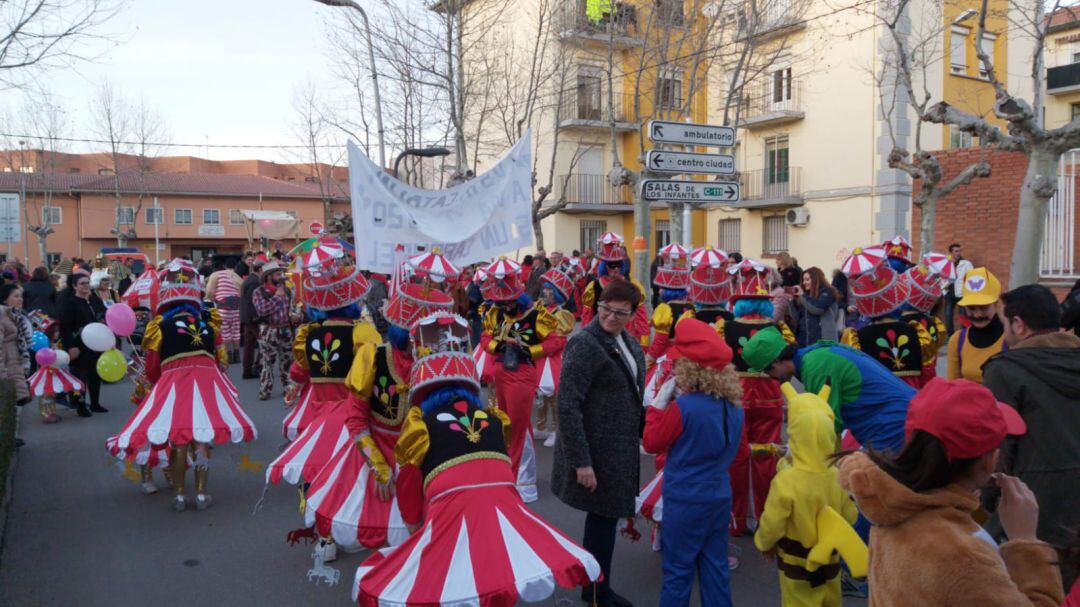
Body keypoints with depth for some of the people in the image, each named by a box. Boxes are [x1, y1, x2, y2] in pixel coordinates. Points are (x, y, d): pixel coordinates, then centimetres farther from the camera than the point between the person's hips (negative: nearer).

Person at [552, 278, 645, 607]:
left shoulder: (629, 343, 8)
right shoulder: (584, 344, -18)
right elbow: (567, 406, -23)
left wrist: (640, 439, 14)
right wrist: (581, 461, -24)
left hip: (620, 451, 8)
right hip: (597, 455, -8)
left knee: (604, 519, 18)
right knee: (601, 521, 2)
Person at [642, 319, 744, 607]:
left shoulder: (683, 407, -22)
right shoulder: (734, 407, -2)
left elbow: (651, 443, -10)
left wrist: (659, 402, -3)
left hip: (685, 500, -6)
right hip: (720, 497, 6)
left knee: (678, 571, 7)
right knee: (715, 568, 16)